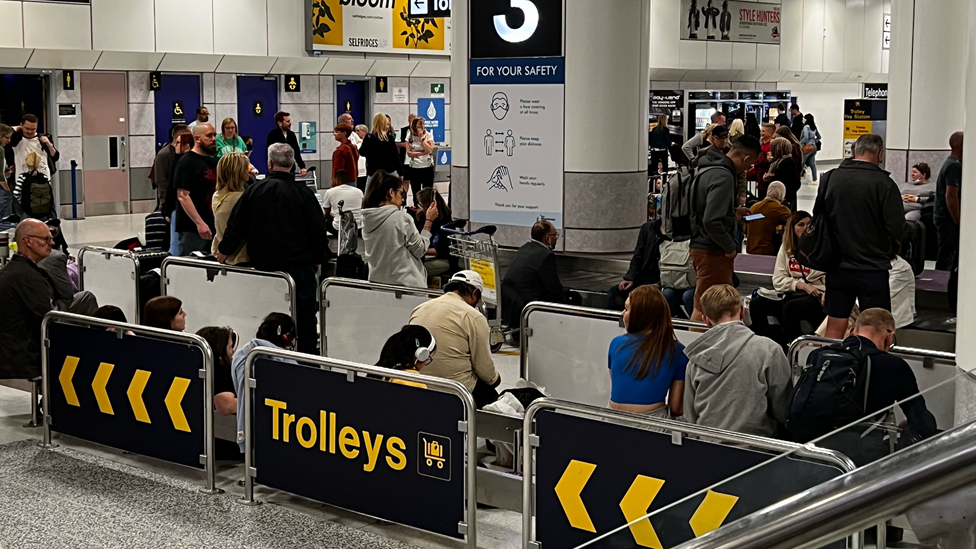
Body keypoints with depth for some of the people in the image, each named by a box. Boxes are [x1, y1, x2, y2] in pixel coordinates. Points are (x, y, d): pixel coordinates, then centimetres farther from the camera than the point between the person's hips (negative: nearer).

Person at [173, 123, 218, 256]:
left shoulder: (212, 162, 16)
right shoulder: (187, 162, -9)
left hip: (212, 225, 8)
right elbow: (183, 196, -17)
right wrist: (199, 223, -23)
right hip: (192, 229, -8)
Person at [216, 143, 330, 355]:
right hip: (299, 266, -3)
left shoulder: (254, 190, -2)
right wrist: (318, 259, 9)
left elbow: (236, 226, 5)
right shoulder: (303, 194, -9)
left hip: (263, 265, 3)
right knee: (304, 317, 4)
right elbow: (318, 231, -5)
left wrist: (224, 251, 19)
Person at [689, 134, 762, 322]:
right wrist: (730, 247, -17)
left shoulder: (709, 169, 9)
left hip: (701, 245, 10)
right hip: (713, 251, -10)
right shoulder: (723, 177, -21)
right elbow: (712, 221, -28)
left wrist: (733, 213, 20)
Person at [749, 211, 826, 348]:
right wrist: (801, 285, -10)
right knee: (756, 304, -16)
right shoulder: (785, 249, 13)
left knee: (789, 308, -34)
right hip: (790, 294, 5)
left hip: (815, 297, -5)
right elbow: (778, 280, 6)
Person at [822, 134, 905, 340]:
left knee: (834, 327, 10)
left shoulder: (830, 178, -2)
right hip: (873, 267, -4)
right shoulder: (884, 183, -14)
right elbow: (897, 230, -14)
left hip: (838, 266, 4)